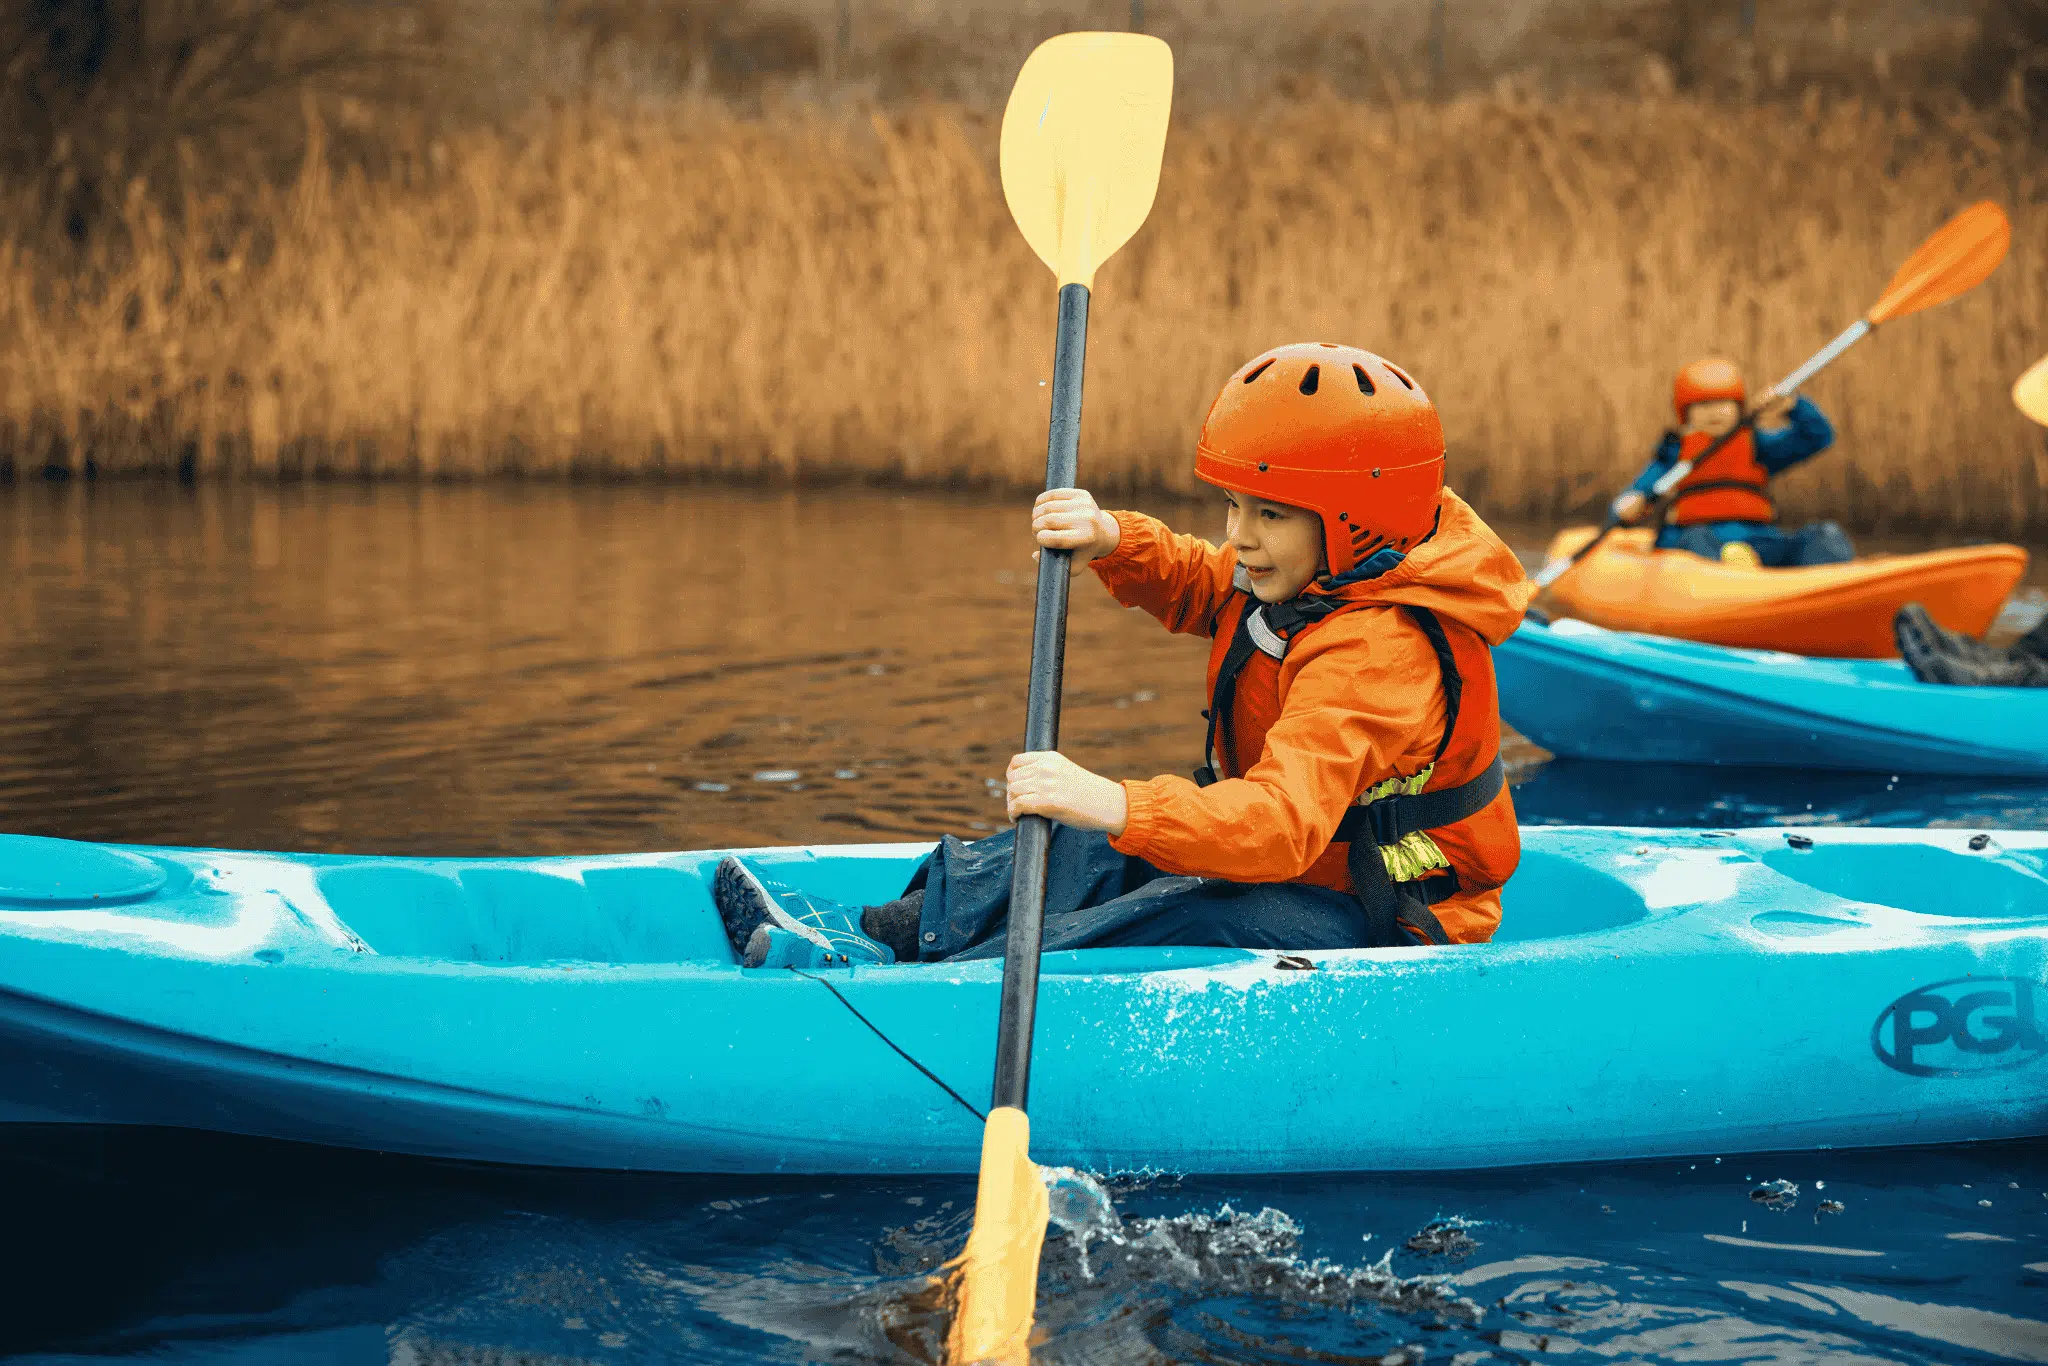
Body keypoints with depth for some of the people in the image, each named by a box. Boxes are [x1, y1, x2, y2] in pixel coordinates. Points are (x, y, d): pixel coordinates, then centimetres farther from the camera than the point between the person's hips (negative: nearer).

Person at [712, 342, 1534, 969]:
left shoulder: (1372, 657, -30)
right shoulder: (1314, 577, 4)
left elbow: (1283, 821, -43)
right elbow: (1194, 587, 20)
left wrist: (1119, 807, -54)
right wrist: (1115, 542, -3)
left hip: (1386, 927, -11)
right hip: (1307, 861, 11)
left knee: (1176, 921, -31)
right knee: (1094, 849, -1)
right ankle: (886, 932, -11)